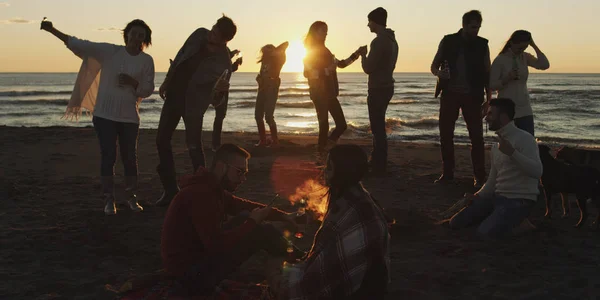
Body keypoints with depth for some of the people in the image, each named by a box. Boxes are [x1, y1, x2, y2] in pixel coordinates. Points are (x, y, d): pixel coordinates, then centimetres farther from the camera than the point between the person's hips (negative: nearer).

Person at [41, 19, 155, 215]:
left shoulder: (146, 60, 0)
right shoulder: (109, 51, -1)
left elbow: (148, 90, 1)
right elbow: (80, 44, -3)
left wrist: (133, 83, -18)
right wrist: (52, 30, -8)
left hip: (129, 117, 1)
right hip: (104, 114, -1)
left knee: (130, 158, 4)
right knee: (108, 157, -1)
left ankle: (132, 198, 17)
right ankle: (109, 200, 9)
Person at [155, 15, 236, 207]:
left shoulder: (223, 63, -23)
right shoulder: (200, 35, -9)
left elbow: (216, 101, -20)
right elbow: (180, 56, 9)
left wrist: (221, 90, -43)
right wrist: (167, 81, 11)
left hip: (193, 103, -6)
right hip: (174, 93, 6)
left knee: (194, 146, -11)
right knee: (162, 140, 7)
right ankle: (170, 189, 15)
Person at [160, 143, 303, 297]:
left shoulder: (212, 187, 7)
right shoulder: (200, 193, -25)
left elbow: (244, 206, 15)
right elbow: (217, 245, -29)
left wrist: (284, 216, 4)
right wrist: (253, 222, -17)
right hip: (192, 275, -10)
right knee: (262, 231, -11)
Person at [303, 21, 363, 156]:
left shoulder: (324, 50, 17)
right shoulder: (310, 52, -6)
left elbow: (341, 64, 23)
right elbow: (307, 73, -17)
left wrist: (356, 54, 14)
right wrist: (327, 70, -21)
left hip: (329, 93, 8)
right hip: (319, 93, -8)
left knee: (341, 124, 4)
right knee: (324, 125, -8)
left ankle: (324, 150, 17)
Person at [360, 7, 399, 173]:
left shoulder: (379, 41, -18)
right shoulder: (392, 40, 12)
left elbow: (368, 68, -17)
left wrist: (363, 55, 1)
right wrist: (368, 57, 23)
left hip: (378, 89, -10)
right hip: (387, 87, 10)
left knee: (377, 127, -6)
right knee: (379, 126, 17)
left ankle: (379, 164, -2)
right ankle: (378, 160, 26)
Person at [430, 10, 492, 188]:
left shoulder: (482, 45, 2)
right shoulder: (448, 41, 2)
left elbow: (486, 73, 5)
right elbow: (434, 65, 7)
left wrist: (488, 99, 1)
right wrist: (439, 73, -17)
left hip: (472, 96, -1)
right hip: (449, 94, 1)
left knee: (476, 136, -3)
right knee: (445, 134, 3)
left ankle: (480, 176, 4)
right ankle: (448, 173, 15)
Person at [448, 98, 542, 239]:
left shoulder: (524, 138, -10)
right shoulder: (496, 146, 16)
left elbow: (537, 172, -25)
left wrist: (512, 152, -35)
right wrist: (478, 196, 2)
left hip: (519, 200, -8)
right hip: (498, 197, 8)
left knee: (484, 234, -28)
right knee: (456, 222, -1)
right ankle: (497, 219, 12)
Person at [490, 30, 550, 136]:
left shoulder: (525, 57, 7)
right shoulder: (500, 60, -7)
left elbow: (545, 65, -8)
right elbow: (491, 85, -8)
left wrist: (534, 46, -8)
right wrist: (507, 78, -23)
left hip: (524, 111, 4)